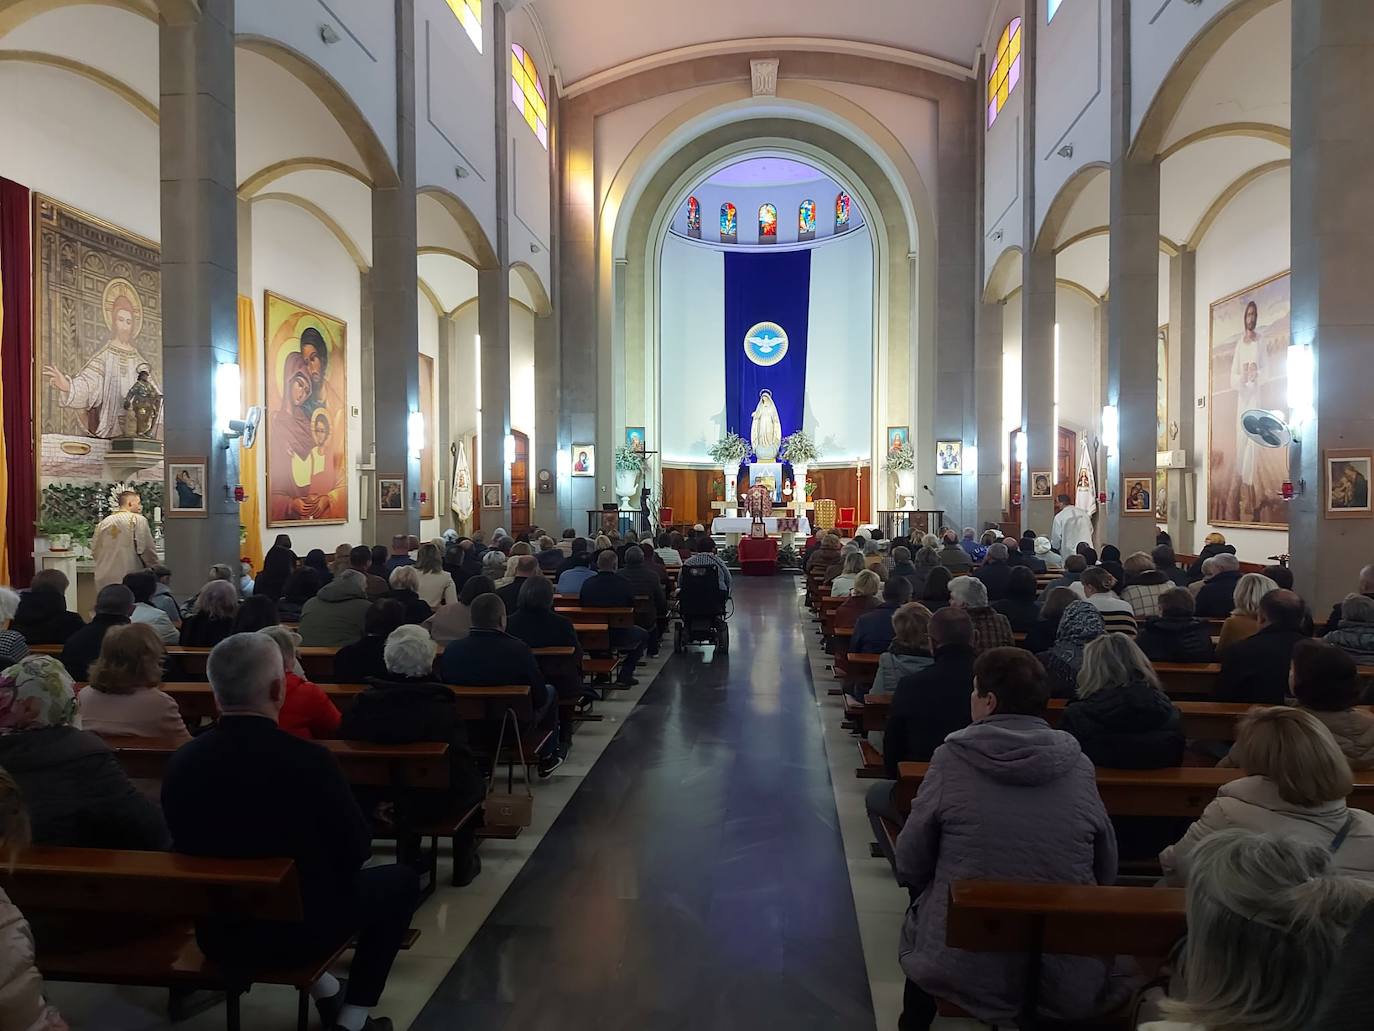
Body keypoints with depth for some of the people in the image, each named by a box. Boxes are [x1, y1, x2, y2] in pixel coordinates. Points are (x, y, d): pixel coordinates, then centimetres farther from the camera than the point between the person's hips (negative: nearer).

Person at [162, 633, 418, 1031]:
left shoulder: (180, 761, -12)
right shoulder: (310, 761, -26)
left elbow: (188, 848, 5)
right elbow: (357, 849, -12)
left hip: (218, 933, 5)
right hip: (300, 929, -5)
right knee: (401, 880, 19)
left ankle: (325, 993, 30)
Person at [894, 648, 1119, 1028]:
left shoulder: (951, 758, -11)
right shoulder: (1079, 765, -4)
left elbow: (910, 867, -4)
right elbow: (1106, 872, 8)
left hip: (965, 972, -2)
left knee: (918, 914, 28)